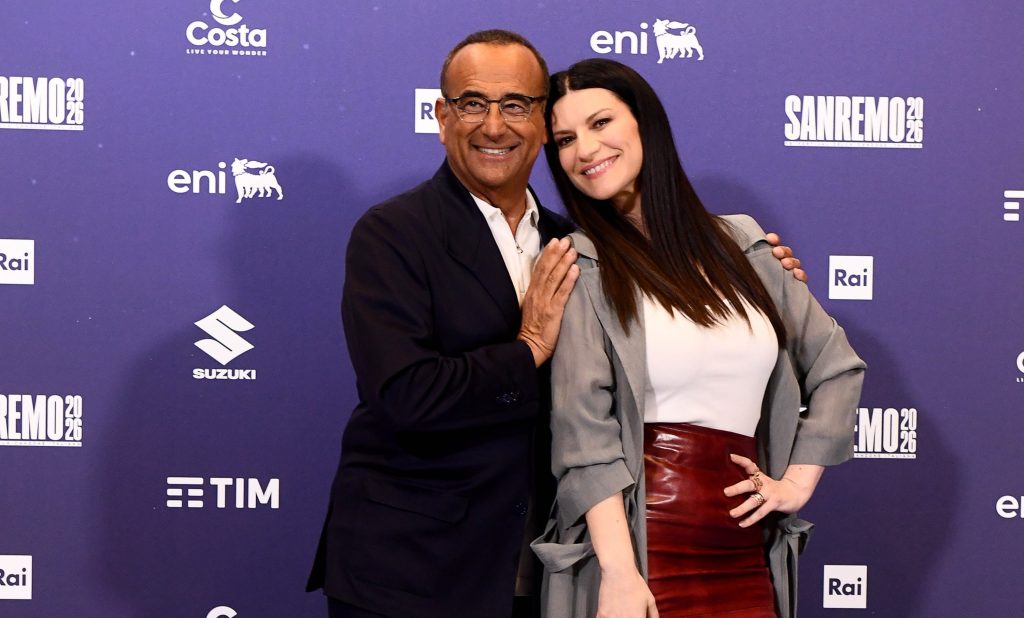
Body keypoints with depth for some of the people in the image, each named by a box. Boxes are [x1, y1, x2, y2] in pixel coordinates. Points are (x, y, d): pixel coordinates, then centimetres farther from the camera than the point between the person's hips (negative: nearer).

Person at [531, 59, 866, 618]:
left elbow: (837, 366, 15)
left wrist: (797, 483, 7)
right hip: (638, 550, -4)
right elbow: (584, 431, -13)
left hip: (747, 556, 4)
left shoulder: (739, 246, 8)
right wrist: (619, 572, -20)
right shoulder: (581, 266, -4)